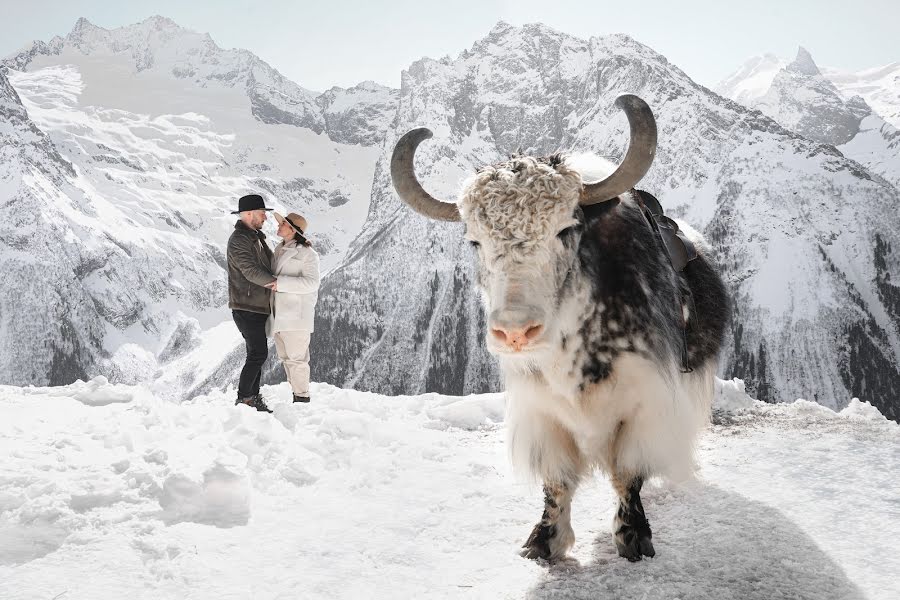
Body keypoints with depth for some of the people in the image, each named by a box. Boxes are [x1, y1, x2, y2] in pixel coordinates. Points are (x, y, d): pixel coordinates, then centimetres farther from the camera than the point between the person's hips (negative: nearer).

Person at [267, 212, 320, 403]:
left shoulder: (307, 253, -8)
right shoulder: (279, 250, 18)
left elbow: (311, 283, -20)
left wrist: (281, 283, -24)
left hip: (296, 314, -9)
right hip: (279, 313, 9)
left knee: (296, 358, -8)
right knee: (286, 357, 11)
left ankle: (302, 398, -2)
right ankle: (297, 395, 19)